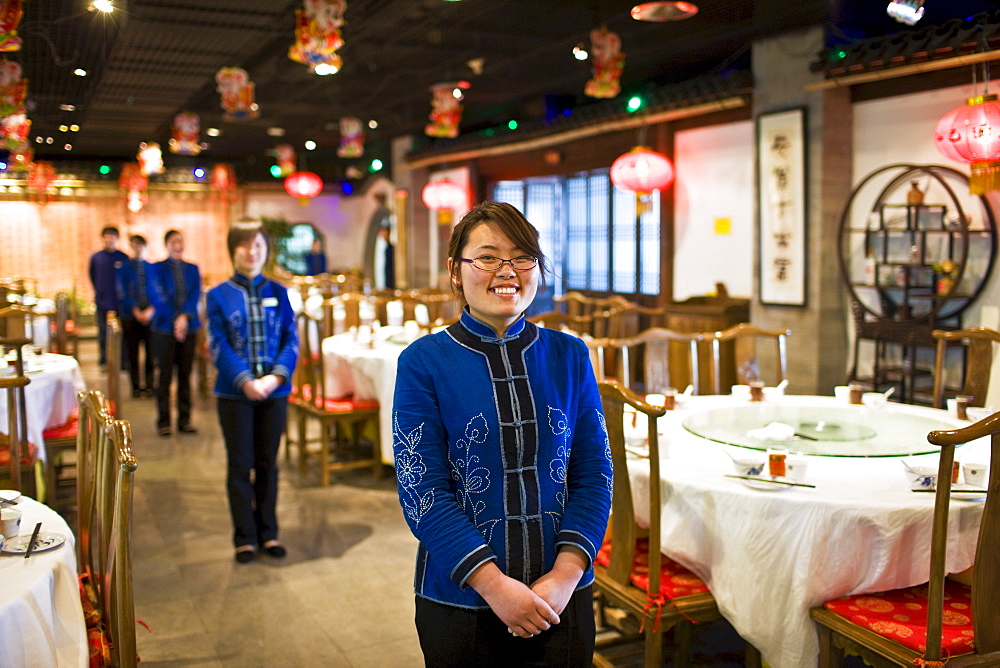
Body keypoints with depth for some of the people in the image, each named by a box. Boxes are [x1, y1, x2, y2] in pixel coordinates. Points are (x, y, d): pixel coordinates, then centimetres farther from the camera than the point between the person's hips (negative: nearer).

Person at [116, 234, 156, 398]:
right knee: (132, 352, 3)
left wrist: (150, 310, -10)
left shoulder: (152, 268, 7)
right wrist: (136, 311, -12)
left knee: (151, 351, 0)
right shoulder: (123, 269, 3)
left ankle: (150, 385, 9)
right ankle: (136, 386, 12)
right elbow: (122, 294, -2)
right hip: (130, 315, -1)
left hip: (150, 315, 1)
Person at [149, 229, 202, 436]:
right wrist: (175, 319, -16)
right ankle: (163, 422, 7)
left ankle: (184, 420, 13)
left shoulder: (193, 269, 11)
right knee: (164, 376, 0)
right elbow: (158, 296, -6)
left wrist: (185, 317, -16)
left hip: (188, 327, 3)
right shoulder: (157, 268, 3)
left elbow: (195, 295, 0)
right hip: (164, 327, -3)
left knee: (185, 376, 6)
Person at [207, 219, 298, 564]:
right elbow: (219, 346, -8)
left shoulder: (278, 293, 5)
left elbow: (291, 340, 0)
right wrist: (246, 381, -19)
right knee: (240, 465, 6)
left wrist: (277, 376, -16)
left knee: (268, 464, 11)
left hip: (274, 391, 2)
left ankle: (268, 533, 22)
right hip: (235, 393, -2)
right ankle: (245, 538, 17)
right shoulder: (219, 295, -1)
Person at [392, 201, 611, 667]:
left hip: (561, 597, 3)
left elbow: (594, 472, -1)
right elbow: (421, 489, -12)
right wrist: (494, 584, -17)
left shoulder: (569, 355, 1)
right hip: (460, 602, -2)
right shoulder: (423, 362, -8)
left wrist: (567, 574, -12)